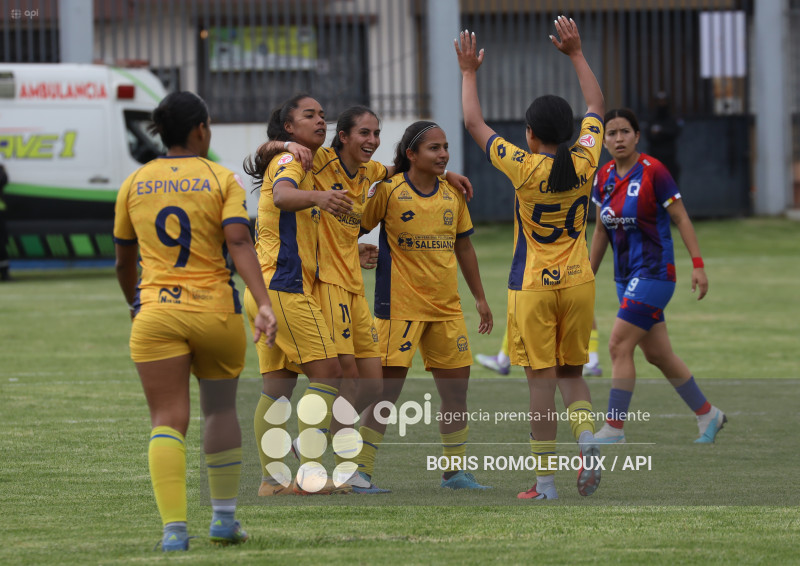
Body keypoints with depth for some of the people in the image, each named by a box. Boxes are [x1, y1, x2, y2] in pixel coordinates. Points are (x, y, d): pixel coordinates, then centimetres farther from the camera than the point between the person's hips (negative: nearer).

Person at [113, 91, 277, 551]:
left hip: (155, 314, 1)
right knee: (221, 409, 18)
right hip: (216, 311, -1)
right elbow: (239, 242, -15)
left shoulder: (134, 184, 8)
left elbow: (124, 259, 16)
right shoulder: (223, 180, 0)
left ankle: (174, 527, -16)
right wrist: (264, 303, -21)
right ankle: (224, 516, 20)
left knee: (168, 420, -2)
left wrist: (135, 303, 34)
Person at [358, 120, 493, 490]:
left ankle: (455, 470, 17)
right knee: (388, 387, -7)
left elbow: (463, 246, 17)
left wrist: (480, 298, 18)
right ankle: (361, 470, -1)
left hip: (446, 306, 6)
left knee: (456, 387, 7)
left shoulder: (452, 194, 8)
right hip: (400, 304, -6)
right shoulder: (389, 191, -8)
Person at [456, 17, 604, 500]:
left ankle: (546, 481, -1)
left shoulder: (524, 168, -12)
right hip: (578, 282, 4)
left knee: (542, 379, -2)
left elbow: (475, 123, -1)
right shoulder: (584, 161, -3)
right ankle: (586, 435, -13)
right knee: (572, 373, 15)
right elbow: (596, 106, 14)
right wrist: (577, 54, 21)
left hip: (533, 287, -3)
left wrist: (470, 73, 11)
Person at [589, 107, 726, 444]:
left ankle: (614, 428, -7)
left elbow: (681, 218, -10)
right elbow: (601, 230, 16)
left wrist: (697, 265, -15)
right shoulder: (604, 178, 6)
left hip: (654, 273, -7)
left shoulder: (653, 171, -13)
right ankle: (707, 414, 27)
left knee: (619, 346, -13)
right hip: (626, 275, 7)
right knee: (658, 355, 12)